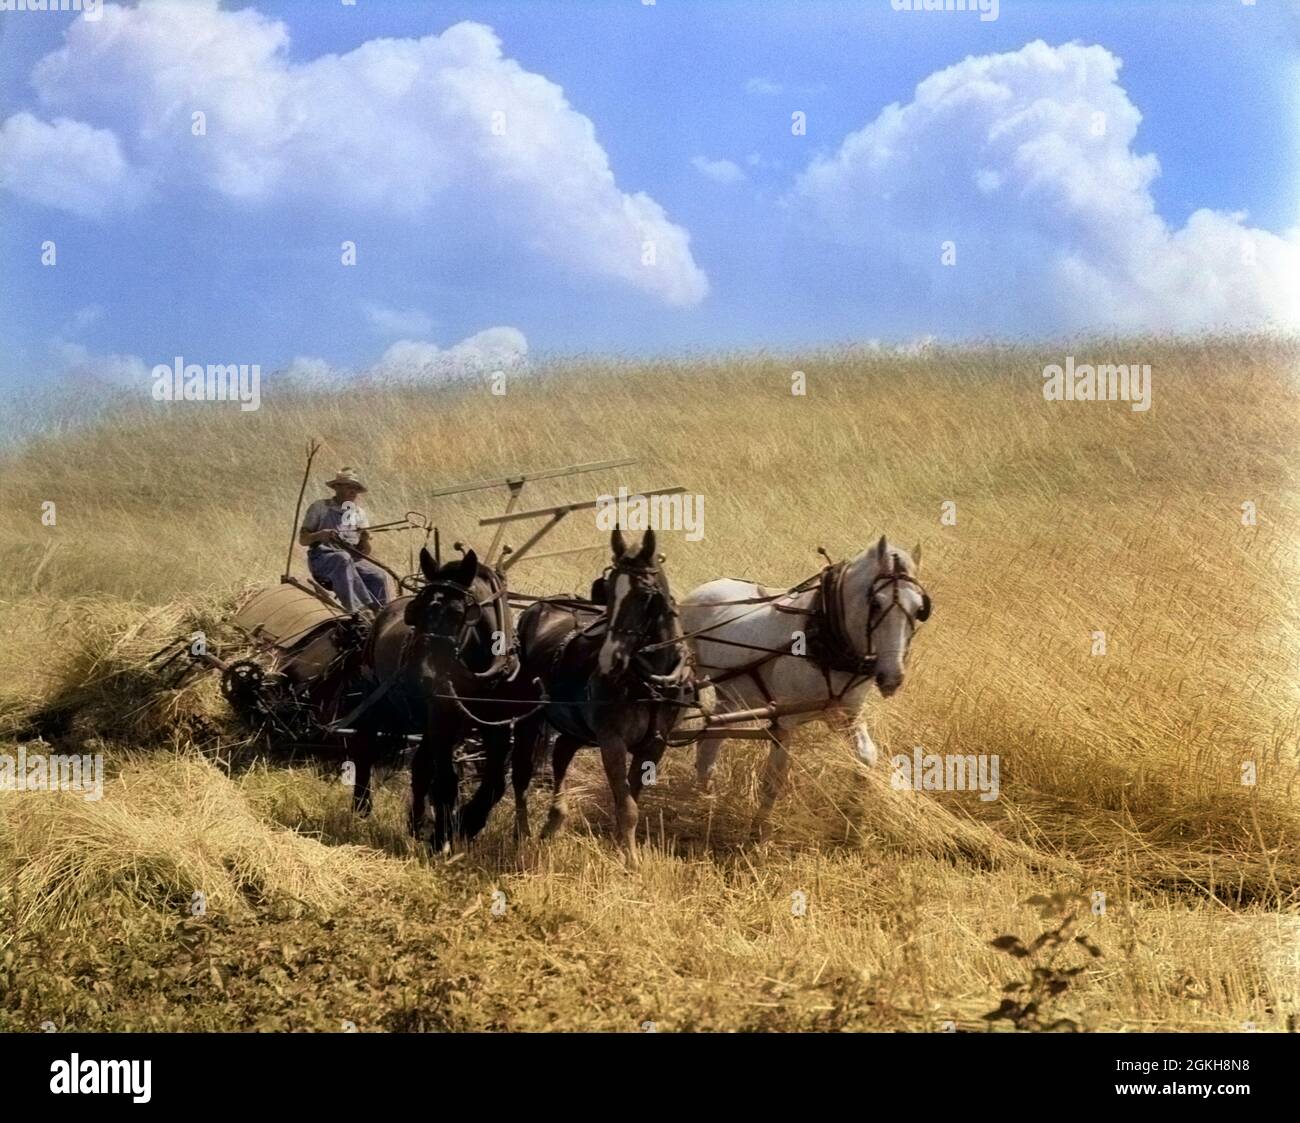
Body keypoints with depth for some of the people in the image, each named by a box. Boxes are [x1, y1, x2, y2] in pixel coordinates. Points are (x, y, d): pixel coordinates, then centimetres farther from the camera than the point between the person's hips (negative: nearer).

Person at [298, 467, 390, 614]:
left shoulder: (359, 513, 18)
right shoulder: (320, 507, 7)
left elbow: (364, 551, 14)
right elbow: (303, 539, 4)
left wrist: (365, 540, -10)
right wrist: (320, 535, -17)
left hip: (353, 558, 4)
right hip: (322, 557, -4)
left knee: (379, 576, -25)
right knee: (343, 559, -38)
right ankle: (359, 608, -49)